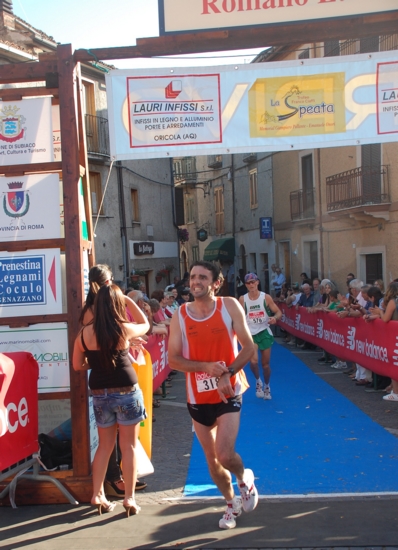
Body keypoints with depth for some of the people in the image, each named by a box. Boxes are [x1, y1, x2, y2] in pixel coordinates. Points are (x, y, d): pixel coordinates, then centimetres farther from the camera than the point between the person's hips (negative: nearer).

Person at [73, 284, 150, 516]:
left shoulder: (85, 333, -4)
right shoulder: (124, 329, -10)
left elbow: (78, 365, 6)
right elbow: (145, 324, 12)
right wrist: (129, 300, 10)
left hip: (100, 394, 3)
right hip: (126, 392, -3)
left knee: (105, 445, 16)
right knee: (129, 446, 6)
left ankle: (98, 495, 19)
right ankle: (130, 498, 10)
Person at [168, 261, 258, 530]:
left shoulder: (229, 306, -9)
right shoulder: (180, 315, -5)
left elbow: (249, 347, -7)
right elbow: (174, 359, -6)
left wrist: (227, 374, -20)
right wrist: (206, 367, -21)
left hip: (228, 393, -3)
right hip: (198, 397, 3)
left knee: (225, 454, -15)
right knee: (212, 460, 13)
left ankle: (245, 479, 21)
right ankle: (232, 504, 40)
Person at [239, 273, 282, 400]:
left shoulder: (266, 297, -5)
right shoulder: (242, 299, -4)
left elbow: (278, 312, -4)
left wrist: (275, 318, -25)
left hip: (264, 332, 1)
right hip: (250, 333, -1)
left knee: (265, 363, 8)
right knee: (253, 361, -21)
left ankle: (266, 386, 33)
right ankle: (258, 381, 8)